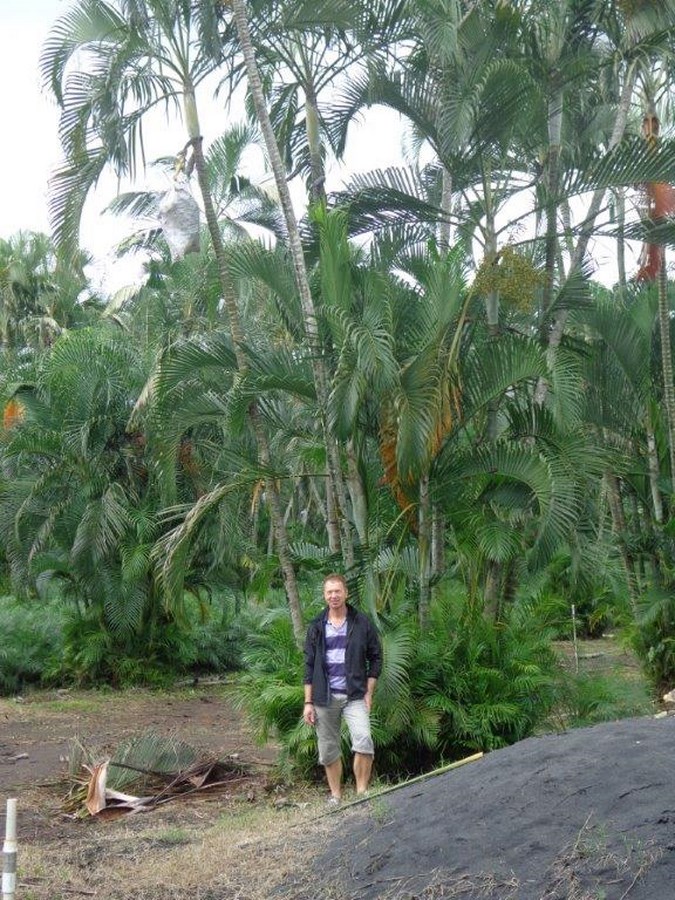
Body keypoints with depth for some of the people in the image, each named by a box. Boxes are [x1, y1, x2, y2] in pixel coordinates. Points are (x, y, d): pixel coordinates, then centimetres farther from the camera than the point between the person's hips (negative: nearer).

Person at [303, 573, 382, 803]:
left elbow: (375, 658, 5)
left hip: (355, 696, -2)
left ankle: (361, 793, -10)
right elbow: (309, 665, 8)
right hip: (325, 698, 2)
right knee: (328, 750, 7)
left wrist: (368, 693, -2)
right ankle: (335, 797, 23)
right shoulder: (317, 626, 7)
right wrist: (308, 702, 4)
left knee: (363, 740, -22)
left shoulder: (362, 623, 1)